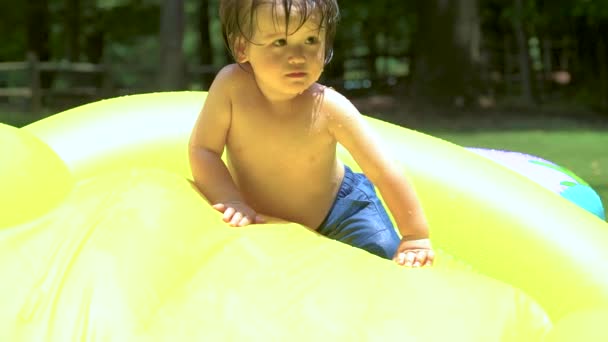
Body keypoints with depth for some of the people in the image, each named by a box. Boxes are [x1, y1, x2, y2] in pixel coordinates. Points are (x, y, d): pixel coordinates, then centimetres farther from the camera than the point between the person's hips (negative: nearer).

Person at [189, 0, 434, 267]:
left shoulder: (329, 107, -30)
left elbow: (386, 174, -25)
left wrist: (416, 238, -24)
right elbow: (202, 150, -20)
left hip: (336, 210, -2)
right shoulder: (231, 85, -27)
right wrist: (232, 201, -32)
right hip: (260, 221, 2)